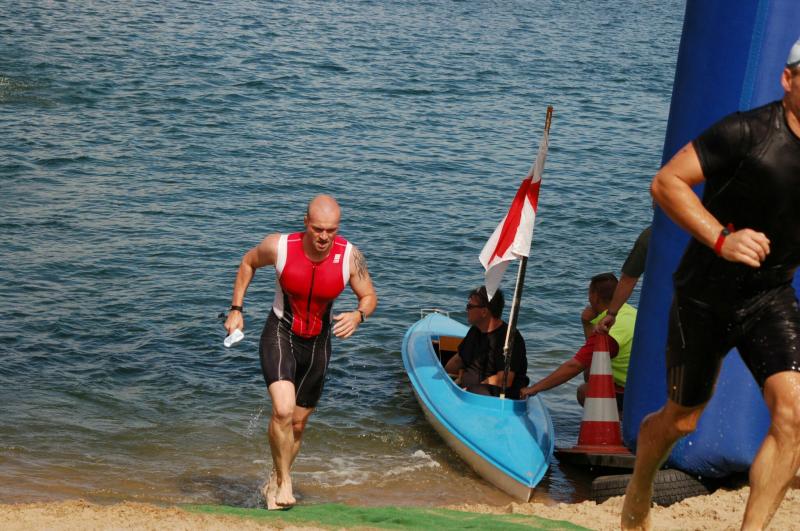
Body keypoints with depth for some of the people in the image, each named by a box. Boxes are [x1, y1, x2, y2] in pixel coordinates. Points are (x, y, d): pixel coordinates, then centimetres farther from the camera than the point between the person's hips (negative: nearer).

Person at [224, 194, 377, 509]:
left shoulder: (350, 257, -18)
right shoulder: (279, 246, -20)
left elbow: (369, 297, -4)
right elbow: (249, 262, 2)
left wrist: (358, 316, -27)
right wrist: (236, 309, 0)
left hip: (317, 343, 3)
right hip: (280, 335, -3)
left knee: (298, 423, 15)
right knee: (283, 410, -26)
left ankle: (274, 484, 39)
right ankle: (284, 481, -6)